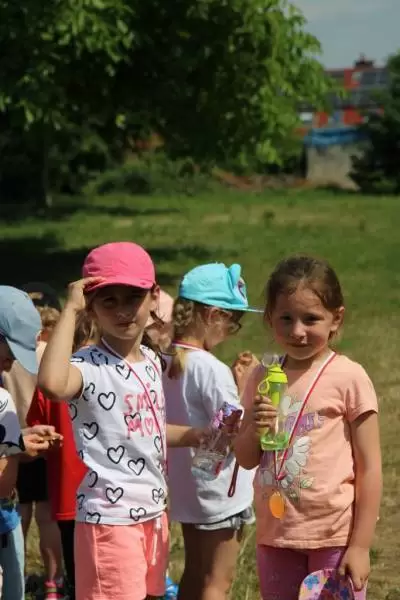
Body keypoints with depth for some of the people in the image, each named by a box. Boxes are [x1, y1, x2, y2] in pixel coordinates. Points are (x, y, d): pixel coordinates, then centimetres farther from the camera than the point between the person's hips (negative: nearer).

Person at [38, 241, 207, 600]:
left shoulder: (152, 360, 7)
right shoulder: (89, 366, -18)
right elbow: (52, 383, -43)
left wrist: (197, 435, 4)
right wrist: (70, 310, -33)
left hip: (153, 512, 8)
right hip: (110, 517, -8)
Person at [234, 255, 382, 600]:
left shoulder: (348, 377, -9)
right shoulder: (263, 379, 5)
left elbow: (369, 468, -8)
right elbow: (246, 460, 11)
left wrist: (361, 545, -11)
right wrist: (255, 430, -12)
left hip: (334, 536, -5)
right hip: (276, 534, 5)